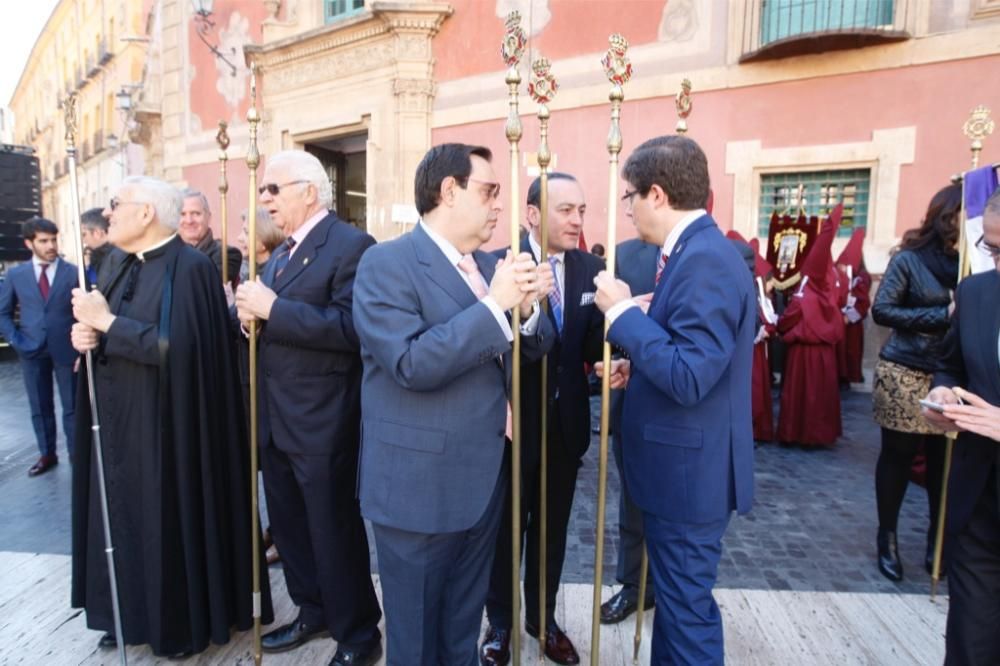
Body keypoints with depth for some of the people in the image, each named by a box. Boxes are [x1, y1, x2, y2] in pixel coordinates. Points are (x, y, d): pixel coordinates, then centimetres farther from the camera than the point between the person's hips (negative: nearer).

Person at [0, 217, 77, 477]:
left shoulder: (74, 272, -2)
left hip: (66, 349, -2)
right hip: (32, 351, 3)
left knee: (71, 406, 6)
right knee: (39, 407, 12)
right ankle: (47, 455, 25)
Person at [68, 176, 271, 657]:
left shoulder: (190, 268, -16)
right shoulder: (124, 266, 10)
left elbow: (175, 346, -26)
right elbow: (103, 331, 14)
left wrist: (105, 321, -19)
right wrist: (85, 335, -8)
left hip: (163, 427, -8)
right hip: (119, 424, 8)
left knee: (168, 522, 6)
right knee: (125, 519, 17)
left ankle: (183, 623, 26)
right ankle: (133, 613, 37)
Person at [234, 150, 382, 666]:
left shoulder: (351, 245, -14)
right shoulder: (281, 252, 15)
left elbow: (350, 329, -26)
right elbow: (274, 323, 16)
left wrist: (273, 308, -25)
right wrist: (251, 311, -5)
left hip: (322, 422, -9)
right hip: (277, 420, 9)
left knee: (335, 530, 5)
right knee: (289, 525, 21)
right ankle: (313, 613, 42)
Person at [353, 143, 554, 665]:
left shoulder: (489, 264, 8)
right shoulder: (386, 263, -15)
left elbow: (530, 351, 8)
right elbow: (412, 364, -28)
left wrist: (528, 308, -13)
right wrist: (495, 304, -27)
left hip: (484, 479, 7)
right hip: (420, 484, -6)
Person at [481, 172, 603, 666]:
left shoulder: (591, 268, 0)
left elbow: (592, 349, -6)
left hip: (566, 423, 4)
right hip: (513, 422, -4)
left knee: (552, 528, 21)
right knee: (505, 527, 16)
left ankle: (542, 618, 43)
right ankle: (500, 622, 40)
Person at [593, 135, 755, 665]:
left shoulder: (706, 259, -23)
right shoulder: (695, 252, 9)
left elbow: (689, 377, -29)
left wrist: (622, 311, -22)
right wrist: (637, 369, 5)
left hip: (689, 469, -10)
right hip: (679, 463, 10)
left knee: (687, 607, 8)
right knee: (675, 596, 25)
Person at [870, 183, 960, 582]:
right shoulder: (909, 259, -6)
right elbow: (881, 311, -11)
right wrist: (943, 315, -17)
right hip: (905, 375, -3)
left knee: (944, 460, 8)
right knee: (898, 455, 8)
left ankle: (938, 541, 29)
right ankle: (887, 538, 24)